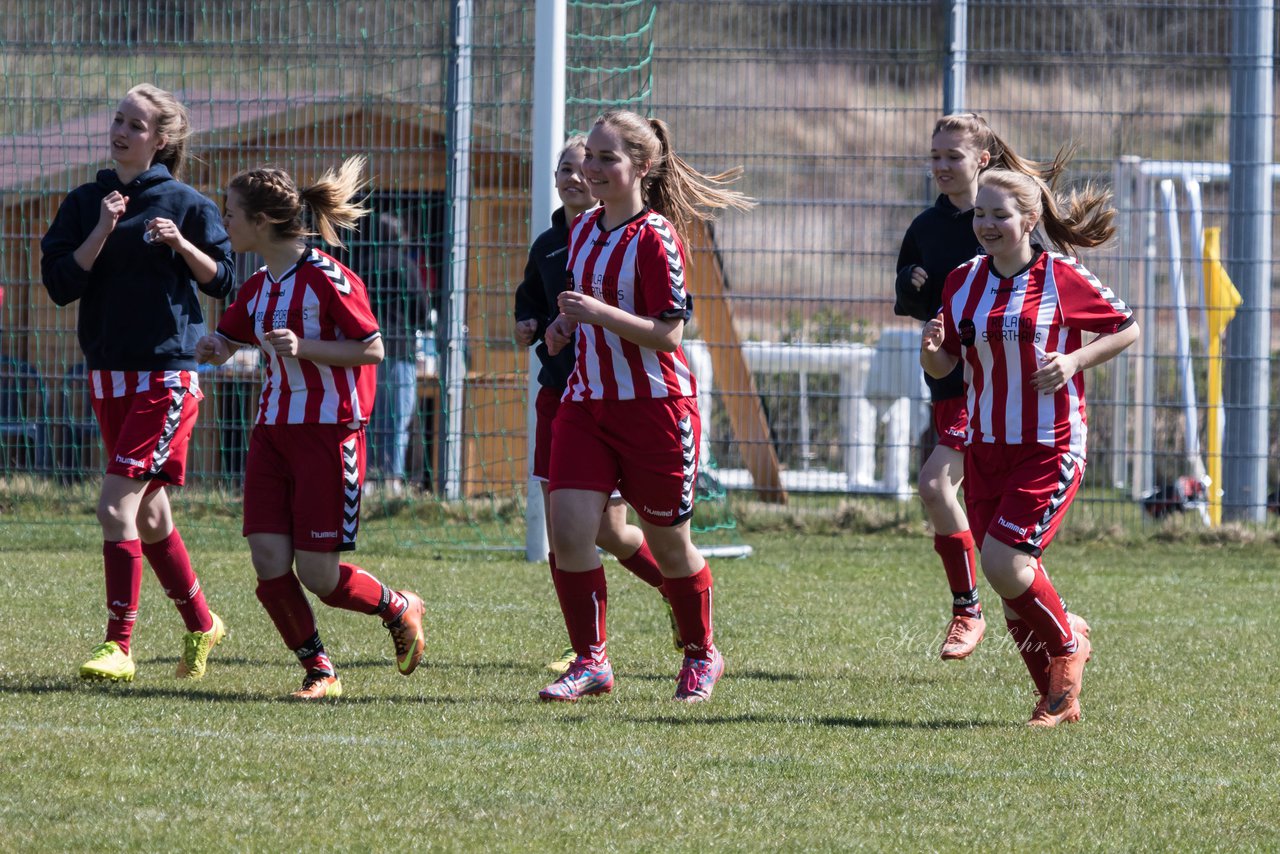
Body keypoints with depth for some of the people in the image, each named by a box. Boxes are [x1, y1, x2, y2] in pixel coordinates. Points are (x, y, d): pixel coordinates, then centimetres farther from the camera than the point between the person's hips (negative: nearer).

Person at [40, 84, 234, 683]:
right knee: (148, 515, 12)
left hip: (167, 374, -6)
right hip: (109, 374, 6)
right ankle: (201, 625, 29)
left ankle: (119, 645, -13)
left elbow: (222, 280, 1)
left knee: (117, 504, -15)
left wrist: (182, 245, -15)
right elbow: (59, 284, -1)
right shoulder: (85, 203, 8)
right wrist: (102, 232, -12)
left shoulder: (185, 204, -3)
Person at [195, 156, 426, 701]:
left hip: (329, 434, -7)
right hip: (273, 430, 7)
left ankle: (399, 609, 22)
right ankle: (318, 671, 10)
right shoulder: (258, 288, 9)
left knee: (317, 575, -7)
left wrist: (303, 348, -22)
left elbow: (372, 350, -12)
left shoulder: (327, 279, -14)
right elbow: (225, 343, 23)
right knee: (268, 561, -5)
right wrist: (211, 348, -1)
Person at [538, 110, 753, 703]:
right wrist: (568, 325, 6)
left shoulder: (655, 238, -14)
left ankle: (702, 655, 30)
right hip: (586, 403, 6)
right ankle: (592, 661, 1)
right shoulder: (582, 231, 9)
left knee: (668, 544, 8)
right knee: (568, 531, -10)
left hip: (654, 405, -6)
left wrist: (600, 314, -28)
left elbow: (667, 334, -18)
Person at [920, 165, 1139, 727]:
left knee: (1004, 564, -18)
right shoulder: (962, 283, 6)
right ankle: (1059, 700, 17)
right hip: (985, 446, 5)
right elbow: (945, 366, 12)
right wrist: (931, 352, -12)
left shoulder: (1064, 280, -8)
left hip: (1049, 449, -5)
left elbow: (1126, 329, 3)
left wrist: (1075, 360, -13)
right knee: (1012, 578, 4)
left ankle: (1068, 645, 10)